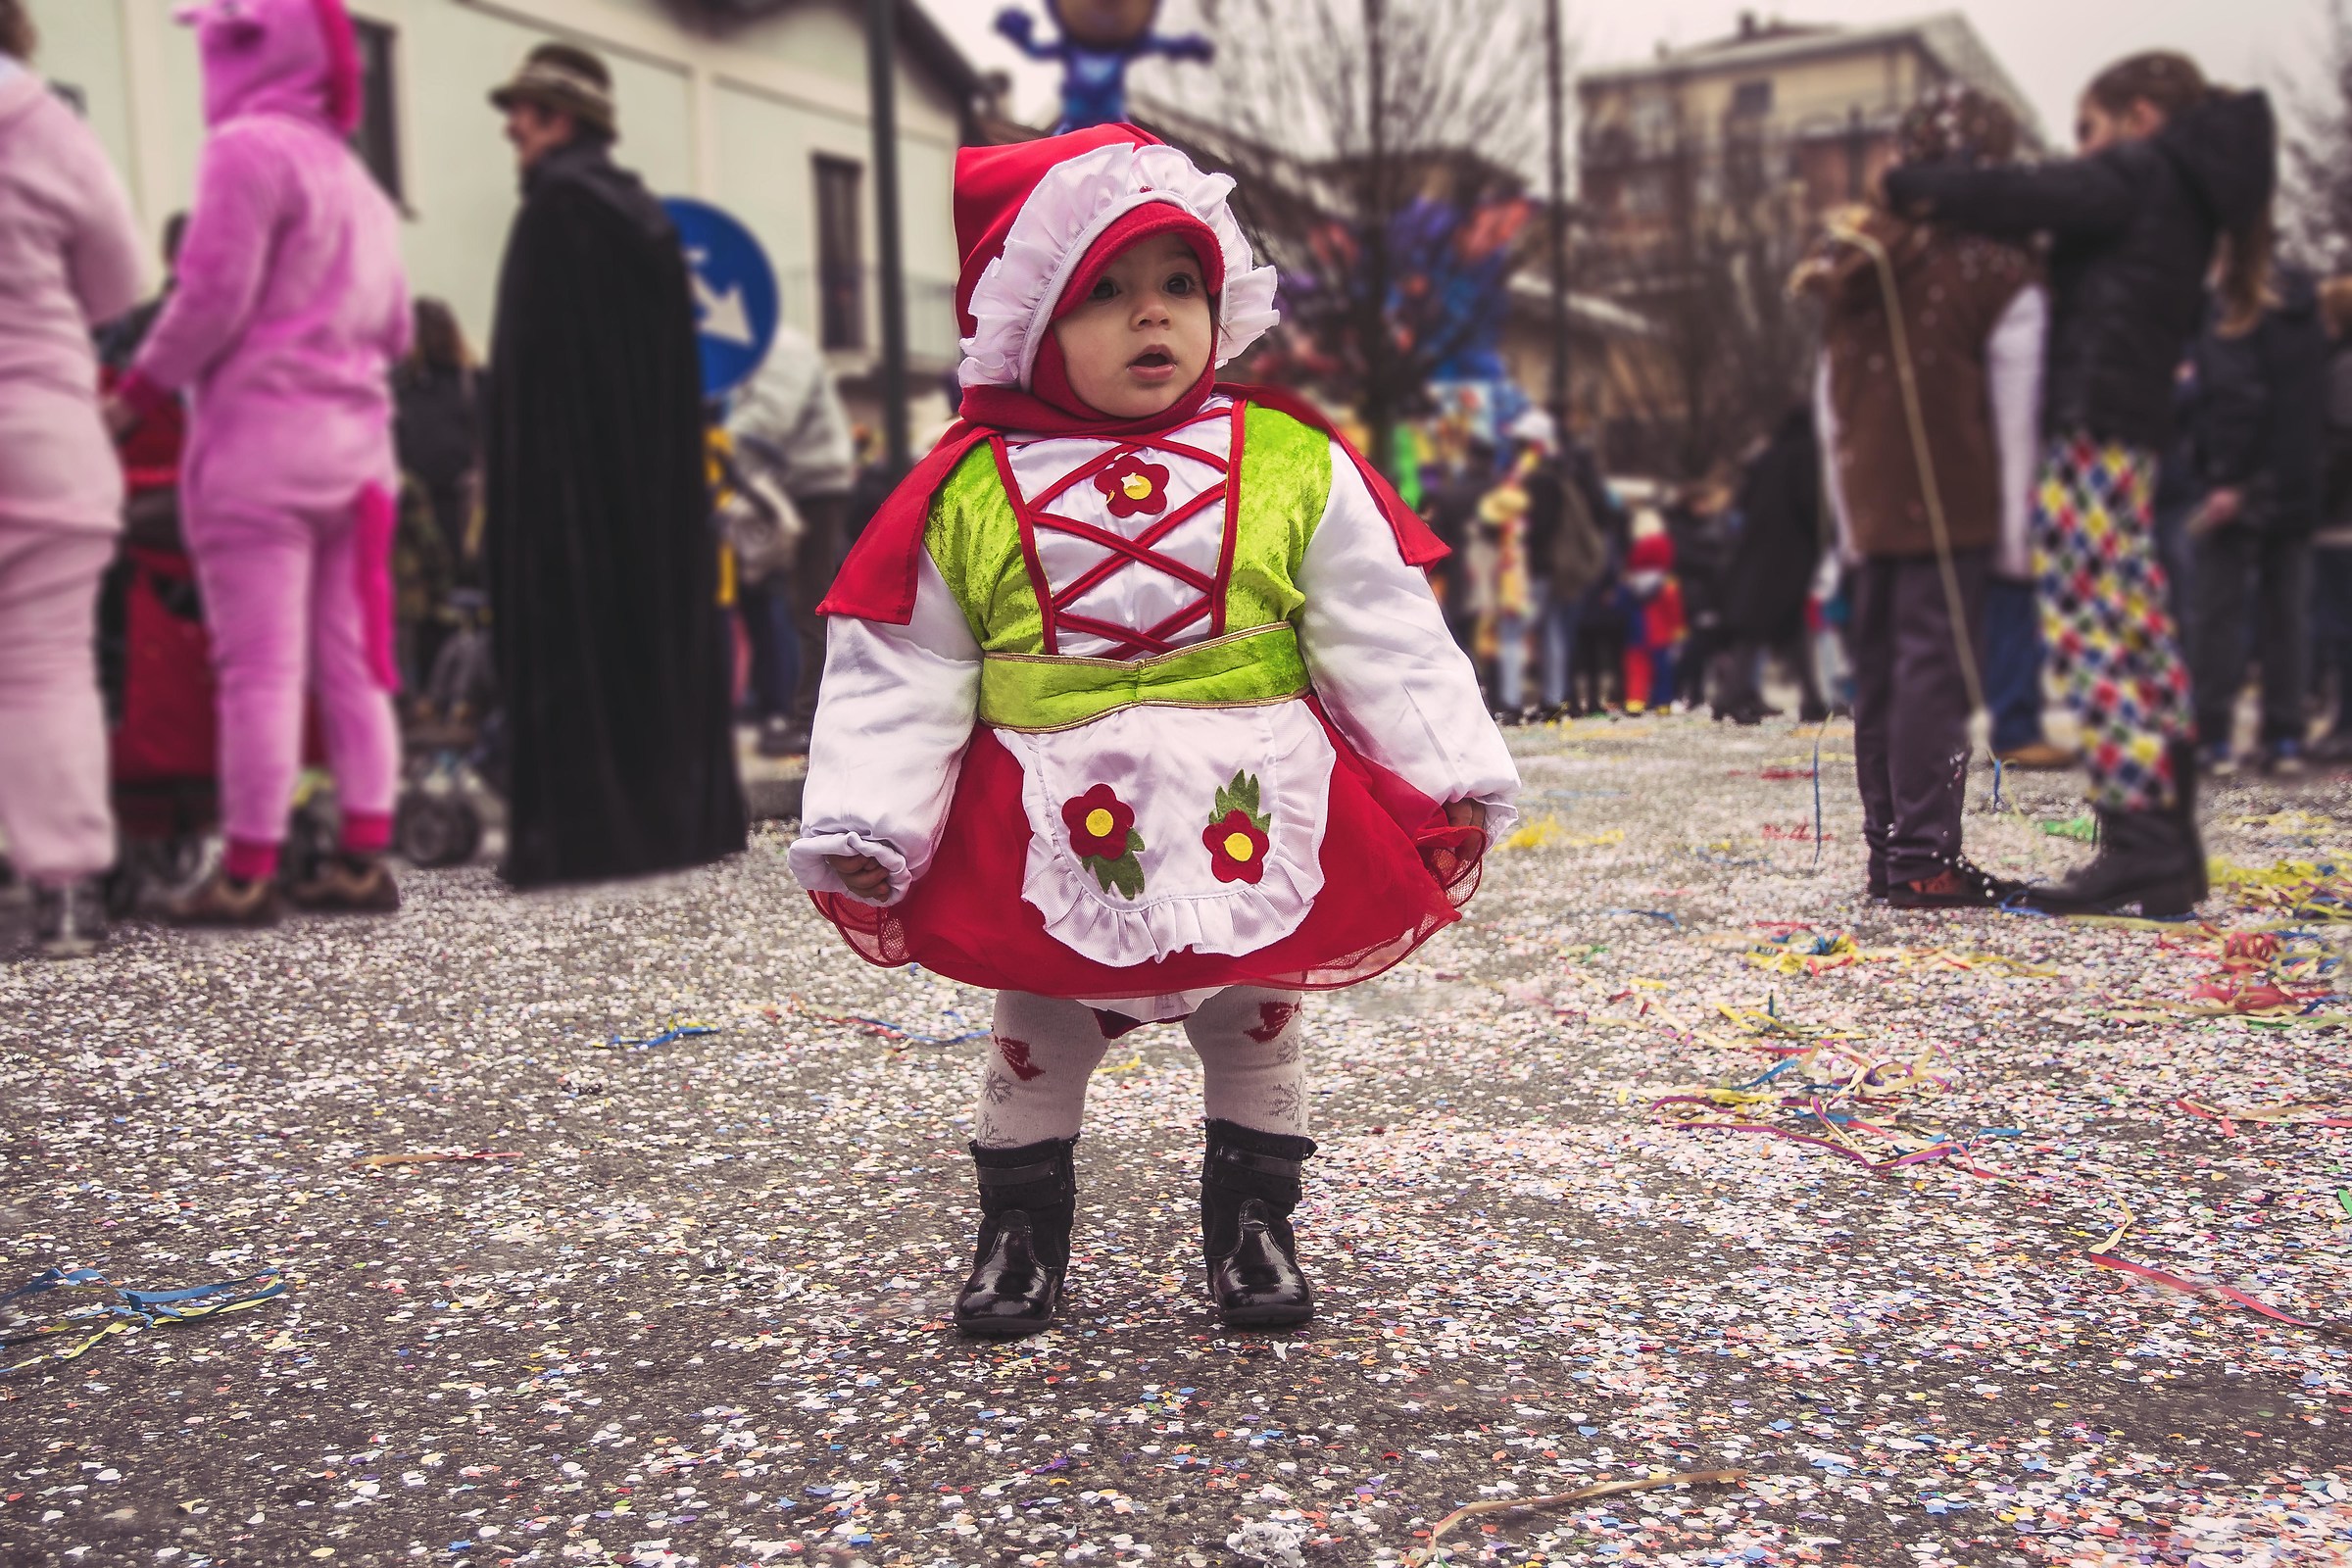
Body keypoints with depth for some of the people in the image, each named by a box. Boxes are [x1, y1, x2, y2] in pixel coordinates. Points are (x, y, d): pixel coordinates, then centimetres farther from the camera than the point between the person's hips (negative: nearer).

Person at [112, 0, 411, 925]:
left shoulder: (249, 149, -7)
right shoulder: (351, 174, 19)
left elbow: (212, 296, -13)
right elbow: (392, 327, 18)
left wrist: (141, 390, -3)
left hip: (260, 438, -7)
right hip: (354, 440, 8)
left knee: (259, 665, -6)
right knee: (350, 661, 7)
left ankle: (248, 872, -3)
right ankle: (363, 858, 9)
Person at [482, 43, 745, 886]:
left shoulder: (556, 207, -10)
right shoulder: (641, 210, 15)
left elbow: (534, 360, -15)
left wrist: (509, 483, -14)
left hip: (570, 464, -8)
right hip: (656, 469, 8)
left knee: (574, 633, -6)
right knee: (657, 619, 9)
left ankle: (584, 827, -7)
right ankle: (684, 812, 12)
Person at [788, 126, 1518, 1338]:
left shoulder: (1292, 464, -4)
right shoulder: (970, 490, -5)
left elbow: (1385, 641, -2)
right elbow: (900, 680, -3)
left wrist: (1451, 779, -7)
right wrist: (865, 831, -9)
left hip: (1253, 816, 1)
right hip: (1054, 833, 0)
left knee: (1256, 1028, 16)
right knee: (1035, 1039, 15)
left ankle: (1252, 1218, 35)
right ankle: (1020, 1225, 35)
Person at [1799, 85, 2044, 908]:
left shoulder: (1852, 263, 12)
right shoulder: (1996, 268, -4)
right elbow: (2016, 409, -6)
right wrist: (2016, 530, -1)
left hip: (1872, 504, 6)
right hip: (1953, 506, -6)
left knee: (1879, 674, 10)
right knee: (1938, 670, -7)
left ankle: (1887, 848, 16)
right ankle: (1924, 857, -9)